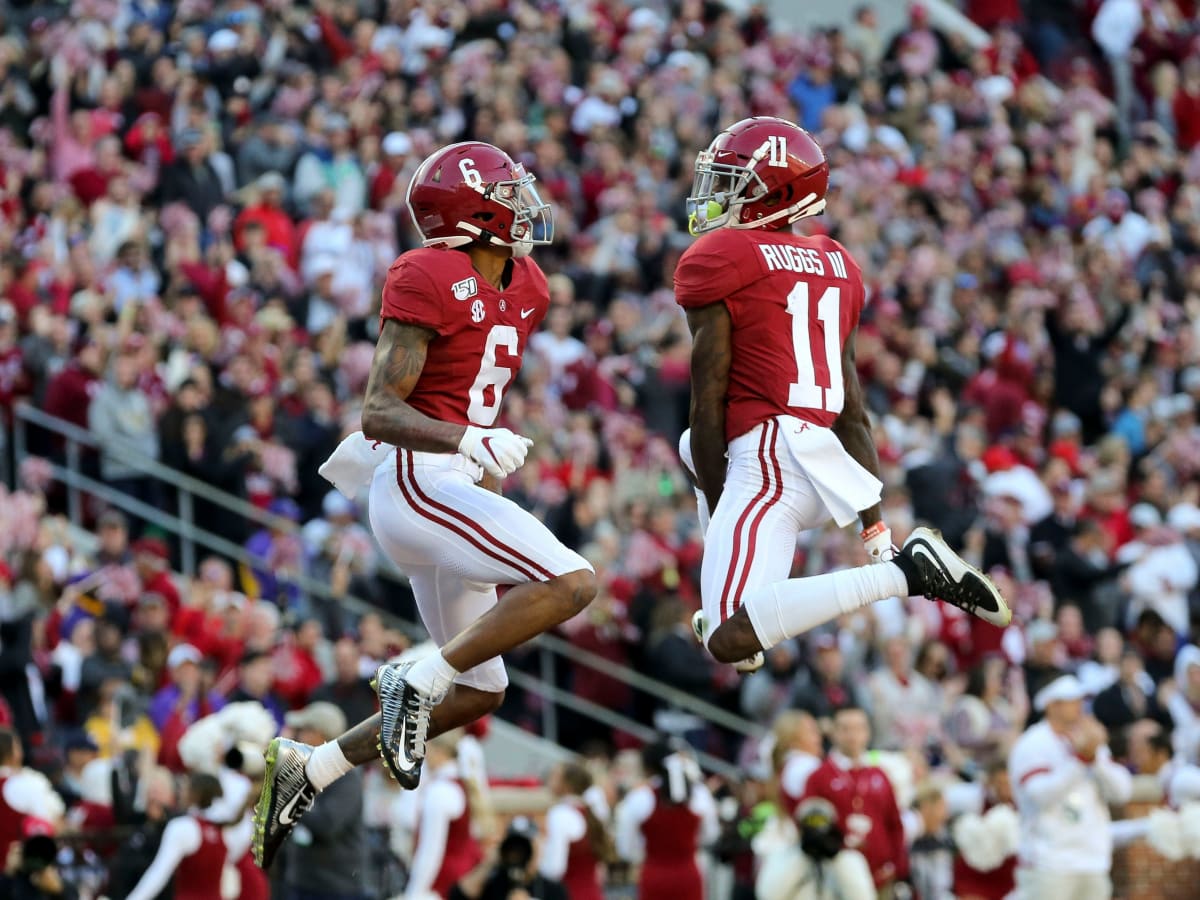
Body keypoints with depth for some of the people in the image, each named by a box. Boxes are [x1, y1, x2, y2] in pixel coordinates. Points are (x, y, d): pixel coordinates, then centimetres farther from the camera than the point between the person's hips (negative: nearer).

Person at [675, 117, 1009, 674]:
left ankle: (904, 572, -23)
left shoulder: (716, 260, -3)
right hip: (828, 457, 9)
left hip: (767, 461, -9)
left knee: (730, 644, -18)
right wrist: (875, 523, 15)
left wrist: (716, 505, 0)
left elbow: (708, 404, -6)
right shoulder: (835, 267, 18)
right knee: (694, 446, 38)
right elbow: (852, 408, 17)